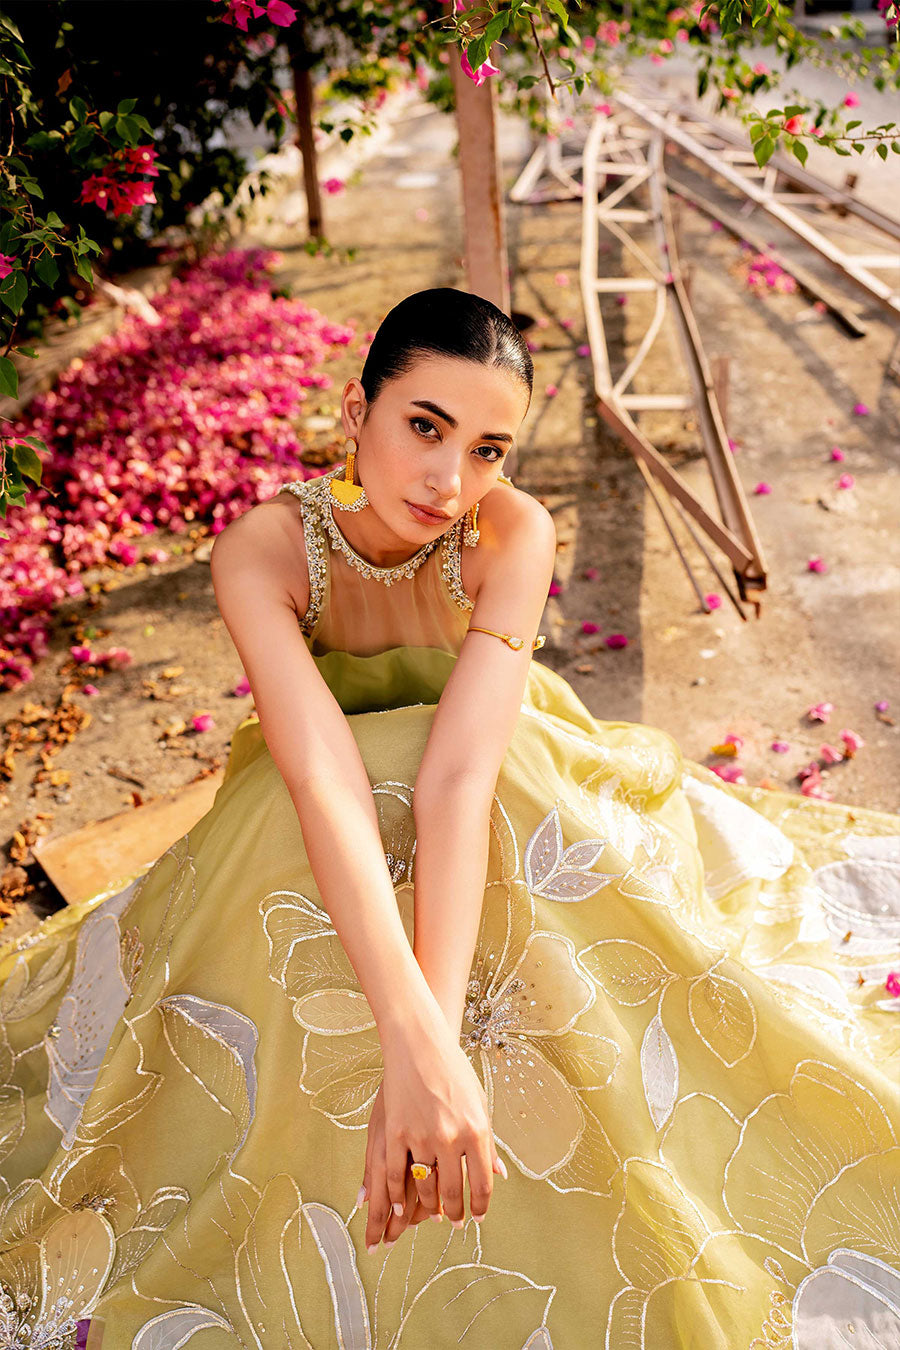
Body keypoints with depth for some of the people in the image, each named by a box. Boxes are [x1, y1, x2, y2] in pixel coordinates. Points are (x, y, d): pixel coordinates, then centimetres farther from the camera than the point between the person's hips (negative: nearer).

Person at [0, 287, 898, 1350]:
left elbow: (461, 772, -37)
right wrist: (413, 1040, -51)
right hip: (315, 852, 0)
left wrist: (442, 1038, -47)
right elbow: (327, 783, -39)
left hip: (508, 804, 1)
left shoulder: (514, 532, -26)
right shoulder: (265, 548, -27)